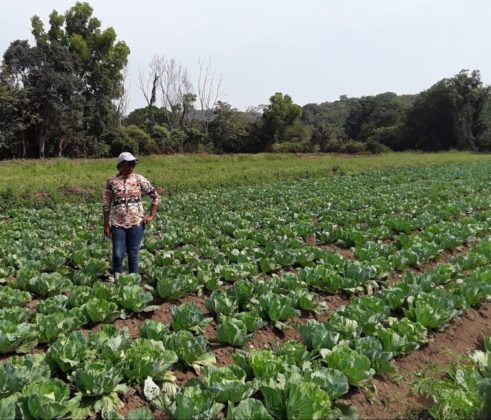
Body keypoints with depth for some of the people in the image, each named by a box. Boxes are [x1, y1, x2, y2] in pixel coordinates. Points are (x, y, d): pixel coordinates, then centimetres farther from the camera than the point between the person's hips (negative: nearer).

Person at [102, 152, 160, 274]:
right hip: (118, 224, 0)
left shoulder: (139, 179, 0)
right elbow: (106, 204, 4)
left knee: (133, 255, 6)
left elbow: (156, 196, 6)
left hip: (136, 223, 0)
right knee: (118, 255, -2)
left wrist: (152, 216, 1)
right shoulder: (111, 181, 0)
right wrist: (106, 225, 0)